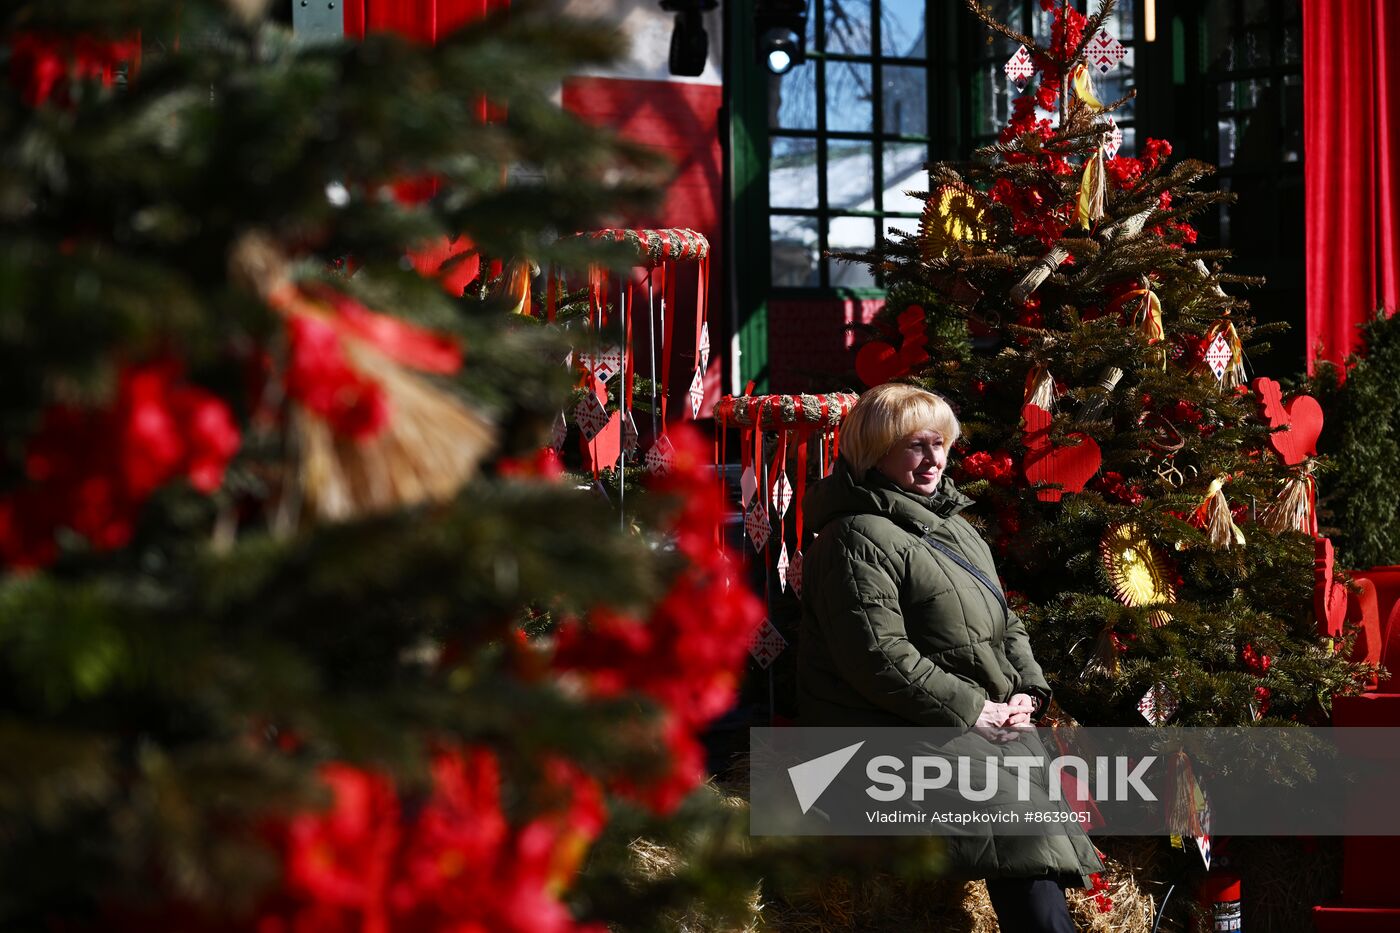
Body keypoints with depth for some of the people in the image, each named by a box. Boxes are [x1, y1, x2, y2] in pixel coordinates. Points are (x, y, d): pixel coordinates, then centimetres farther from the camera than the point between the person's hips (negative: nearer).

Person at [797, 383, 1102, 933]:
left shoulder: (952, 527, 22)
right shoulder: (859, 538, -9)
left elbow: (1004, 623, 26)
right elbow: (878, 657, -17)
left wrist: (1028, 691, 6)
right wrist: (971, 710, -15)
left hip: (981, 720, 9)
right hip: (890, 731, -9)